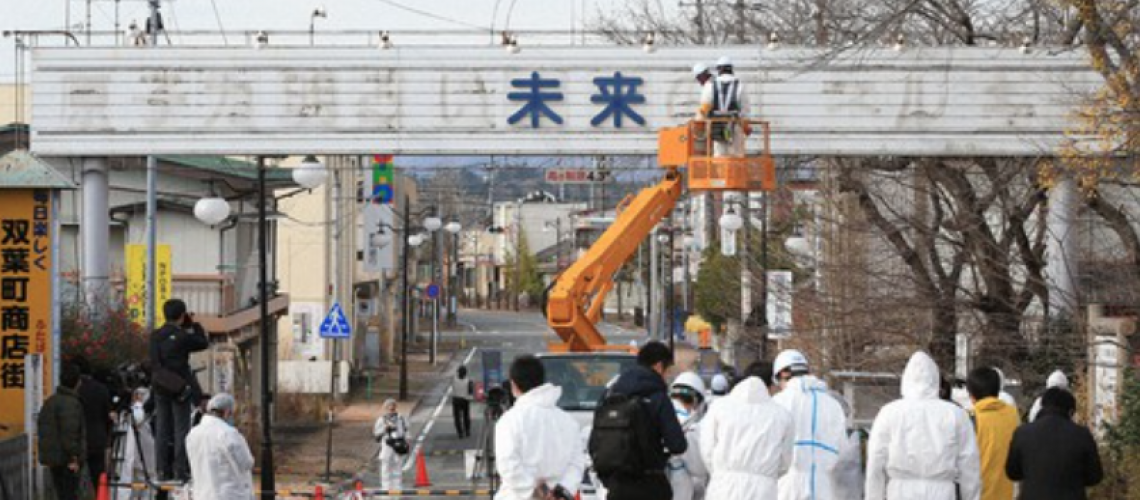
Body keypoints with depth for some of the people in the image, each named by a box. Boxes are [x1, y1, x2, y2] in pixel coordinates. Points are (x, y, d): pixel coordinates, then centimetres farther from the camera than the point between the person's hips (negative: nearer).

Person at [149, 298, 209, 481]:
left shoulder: (155, 336, 4)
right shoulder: (183, 336, -13)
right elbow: (203, 343, 0)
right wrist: (194, 324, 9)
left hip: (160, 388, 5)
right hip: (180, 387, -5)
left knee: (162, 430, 8)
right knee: (181, 429, -1)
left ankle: (163, 470, 8)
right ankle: (181, 470, -4)